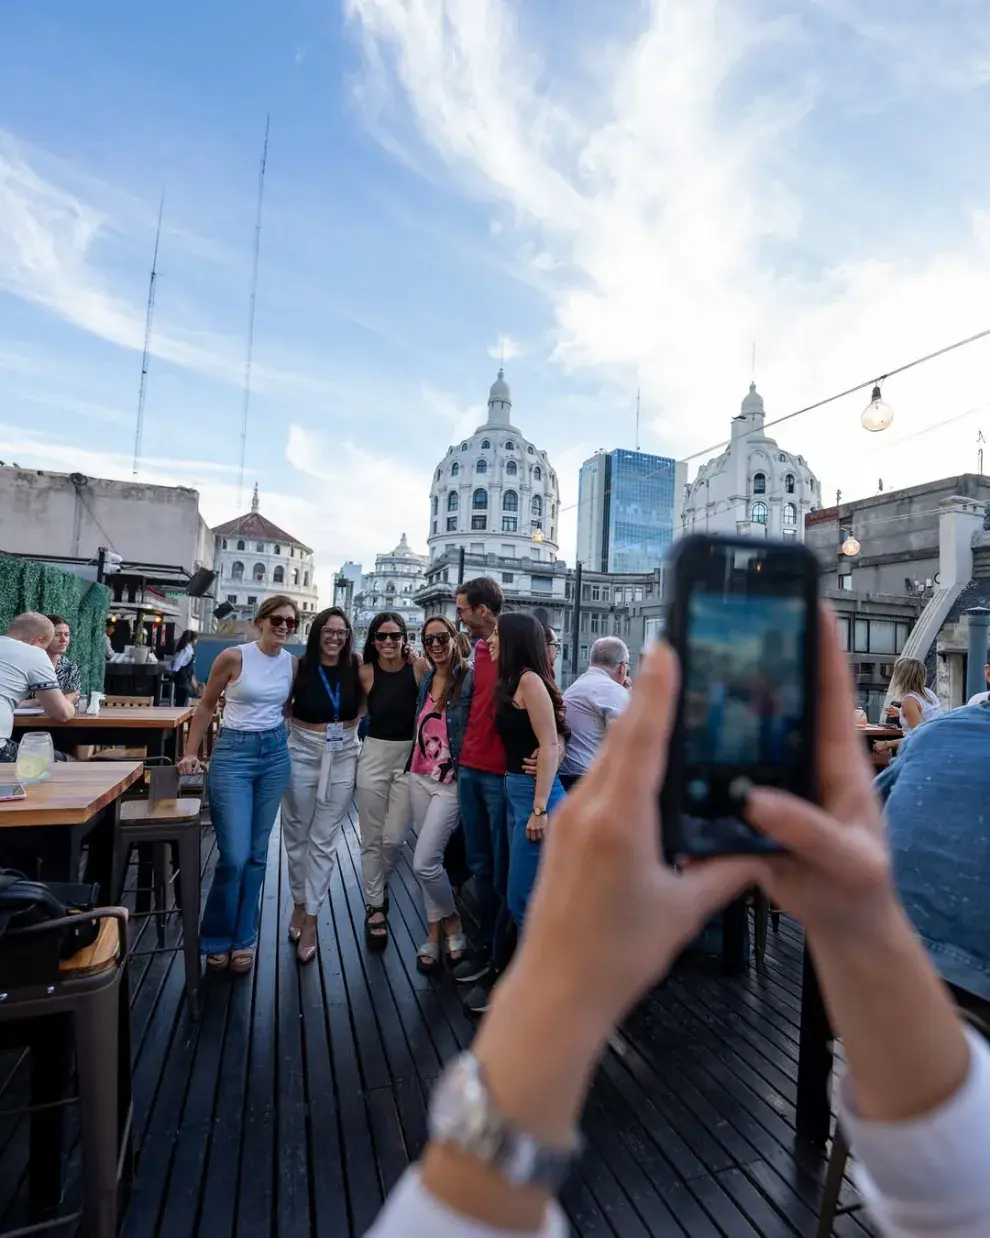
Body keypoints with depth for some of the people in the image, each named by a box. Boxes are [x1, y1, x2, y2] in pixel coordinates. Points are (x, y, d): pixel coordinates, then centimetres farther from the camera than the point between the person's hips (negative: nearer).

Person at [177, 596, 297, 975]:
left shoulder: (293, 664, 2)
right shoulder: (233, 657, -10)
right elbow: (206, 705, -1)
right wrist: (190, 752, -2)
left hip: (275, 753, 4)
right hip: (233, 753, -4)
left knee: (256, 854, 11)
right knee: (234, 855, -5)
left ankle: (243, 939, 27)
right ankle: (217, 939, 21)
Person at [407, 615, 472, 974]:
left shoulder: (470, 678, -12)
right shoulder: (425, 680, 9)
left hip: (451, 782, -6)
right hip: (420, 777, 6)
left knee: (424, 863, -7)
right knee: (429, 860, 13)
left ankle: (451, 924, 19)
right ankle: (436, 933, 28)